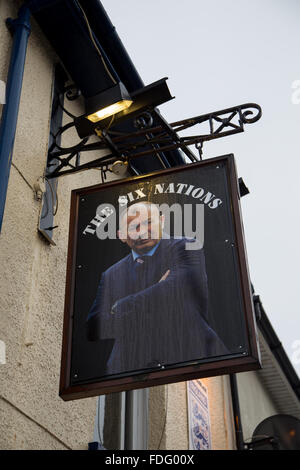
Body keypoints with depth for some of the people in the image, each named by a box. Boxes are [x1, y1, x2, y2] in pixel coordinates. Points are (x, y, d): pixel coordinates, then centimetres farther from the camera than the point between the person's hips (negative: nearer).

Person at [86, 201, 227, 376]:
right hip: (130, 368, 3)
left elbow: (179, 287, -14)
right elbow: (94, 330, 7)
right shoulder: (111, 276, 16)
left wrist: (120, 308, -4)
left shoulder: (186, 248, 5)